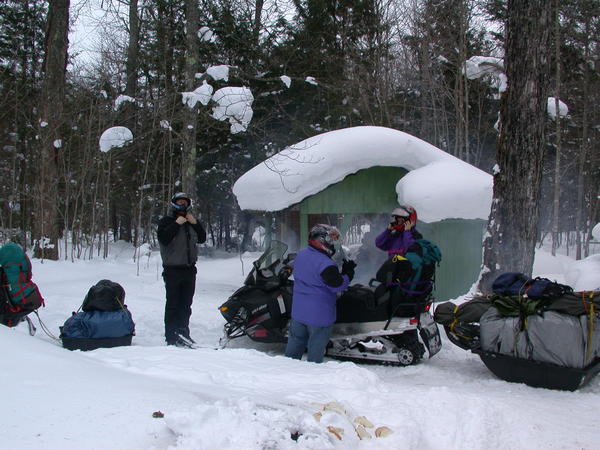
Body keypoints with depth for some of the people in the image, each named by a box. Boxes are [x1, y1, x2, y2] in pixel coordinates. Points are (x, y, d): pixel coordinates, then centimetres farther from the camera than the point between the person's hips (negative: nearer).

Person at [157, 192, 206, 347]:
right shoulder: (166, 221, -1)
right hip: (173, 269, -6)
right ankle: (171, 337, -4)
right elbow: (163, 239, -17)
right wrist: (177, 224, -17)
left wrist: (195, 223, 1)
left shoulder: (191, 222, 16)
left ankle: (183, 333, 17)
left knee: (186, 305, 10)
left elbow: (202, 239, 13)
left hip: (189, 269, 6)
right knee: (173, 304, -5)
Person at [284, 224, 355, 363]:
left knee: (296, 343, 20)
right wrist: (348, 273, -8)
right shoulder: (325, 264, -25)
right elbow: (337, 285, -21)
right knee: (316, 348, 9)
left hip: (298, 311, 7)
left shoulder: (300, 255, 1)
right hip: (319, 315, -7)